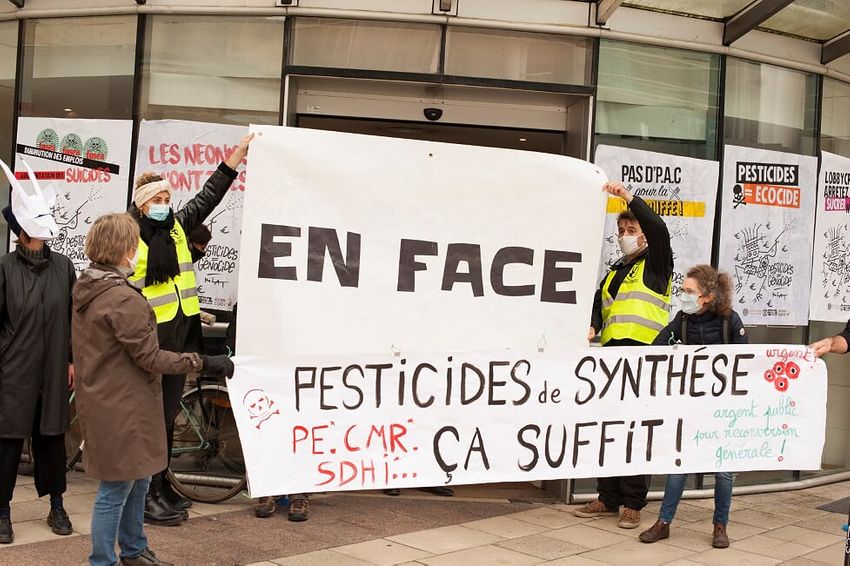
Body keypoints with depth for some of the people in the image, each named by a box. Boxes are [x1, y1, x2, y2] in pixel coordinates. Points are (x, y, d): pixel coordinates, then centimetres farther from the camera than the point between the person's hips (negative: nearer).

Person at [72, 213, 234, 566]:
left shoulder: (86, 290, 9)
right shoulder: (123, 298, -22)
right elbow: (150, 358, -20)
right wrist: (203, 363, -16)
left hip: (101, 401, 10)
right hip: (122, 408, -10)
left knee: (137, 481, 21)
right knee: (116, 490, 2)